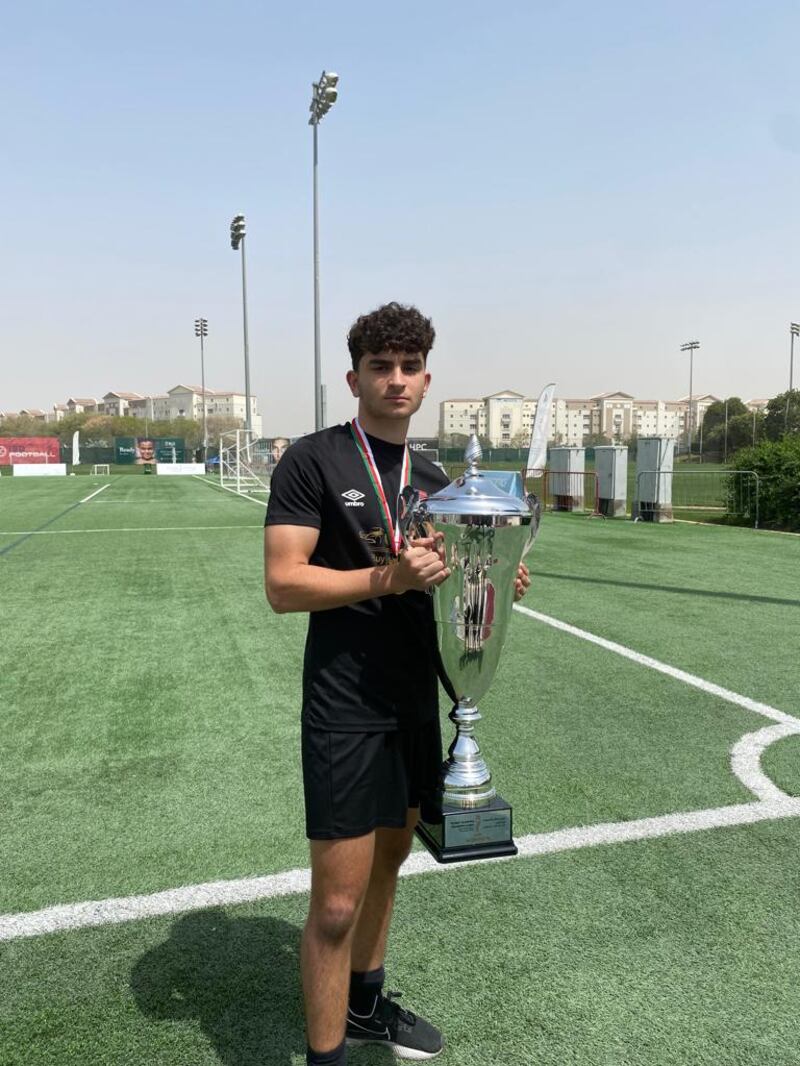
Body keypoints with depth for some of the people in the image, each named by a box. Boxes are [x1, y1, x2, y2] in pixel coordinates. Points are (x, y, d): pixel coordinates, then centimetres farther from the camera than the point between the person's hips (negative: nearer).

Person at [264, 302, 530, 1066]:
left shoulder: (433, 479, 10)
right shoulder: (313, 461, -10)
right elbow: (283, 585, -17)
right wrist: (390, 576, -26)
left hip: (415, 698, 7)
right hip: (345, 707, -7)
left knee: (389, 858, 21)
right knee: (337, 900, -3)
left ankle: (365, 1005, 42)